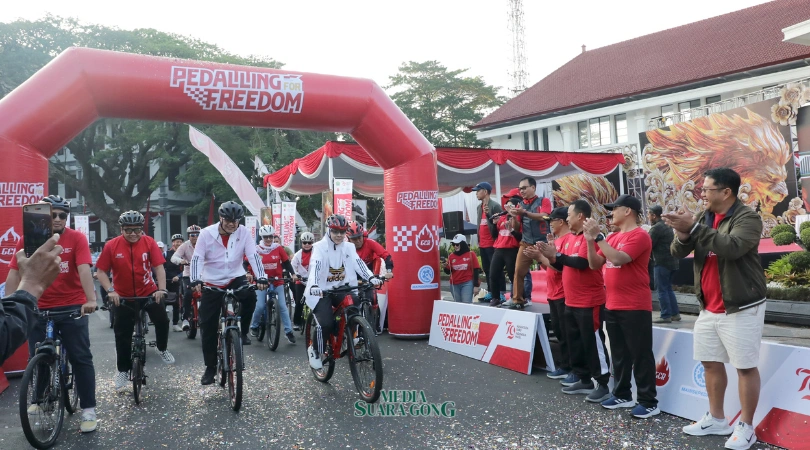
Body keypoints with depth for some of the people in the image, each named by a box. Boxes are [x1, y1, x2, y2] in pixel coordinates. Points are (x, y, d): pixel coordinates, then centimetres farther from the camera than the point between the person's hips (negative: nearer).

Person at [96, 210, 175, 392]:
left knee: (162, 320, -13)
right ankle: (123, 370, 21)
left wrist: (161, 289, -24)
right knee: (122, 334, 5)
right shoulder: (111, 246, -13)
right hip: (123, 296, 0)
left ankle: (162, 348, 17)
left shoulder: (149, 242, -11)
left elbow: (159, 267, -13)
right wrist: (110, 291, -21)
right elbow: (101, 271, -9)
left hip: (149, 292, 0)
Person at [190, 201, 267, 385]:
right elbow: (197, 258, -16)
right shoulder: (206, 233, -12)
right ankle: (210, 367, 16)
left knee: (250, 297, -32)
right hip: (212, 282, 0)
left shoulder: (243, 233, -10)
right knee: (208, 327, 1)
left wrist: (261, 277, -29)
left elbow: (253, 255, -15)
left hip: (235, 278, 0)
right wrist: (195, 280, -32)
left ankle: (242, 332, -5)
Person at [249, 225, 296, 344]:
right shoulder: (257, 250, -6)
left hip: (277, 282, 1)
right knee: (260, 306, -8)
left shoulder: (278, 248, -3)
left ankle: (288, 331, 2)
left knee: (282, 306, -3)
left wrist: (293, 274, -9)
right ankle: (254, 327, 18)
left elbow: (286, 262, 1)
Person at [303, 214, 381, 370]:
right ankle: (315, 351, 8)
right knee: (326, 323, -20)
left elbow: (358, 263, -11)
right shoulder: (320, 247, -8)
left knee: (357, 303, -25)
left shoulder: (349, 247, 4)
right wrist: (314, 285, -43)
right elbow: (315, 267, -23)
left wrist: (371, 278, -30)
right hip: (322, 291, -4)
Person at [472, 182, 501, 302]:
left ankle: (499, 294, 0)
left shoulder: (495, 206, -8)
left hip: (492, 244, -8)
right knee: (486, 270, 11)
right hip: (482, 244, 8)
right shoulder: (479, 207, 16)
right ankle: (490, 292, 18)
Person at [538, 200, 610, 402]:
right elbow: (564, 266, 15)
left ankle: (603, 385, 6)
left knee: (593, 342, -3)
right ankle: (583, 379, 26)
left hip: (590, 302, -9)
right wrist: (550, 257, -2)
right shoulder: (571, 237, 12)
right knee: (575, 342, 15)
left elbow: (581, 262, -25)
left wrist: (556, 254, -19)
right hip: (571, 302, 9)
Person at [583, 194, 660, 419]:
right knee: (619, 354, 15)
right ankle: (622, 395, 26)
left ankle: (649, 402, 8)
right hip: (612, 306, 8)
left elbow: (618, 258, -27)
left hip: (635, 307, -8)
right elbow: (595, 264, 9)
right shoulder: (612, 237, 13)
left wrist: (598, 236, -20)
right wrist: (590, 239, -4)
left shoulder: (639, 235, -13)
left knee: (641, 355, -1)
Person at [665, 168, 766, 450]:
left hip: (741, 308, -7)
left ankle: (746, 427, 14)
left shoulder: (748, 218, -11)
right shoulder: (702, 218, 7)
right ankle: (716, 419, 27)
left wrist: (694, 228, -29)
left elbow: (732, 247, -30)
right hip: (708, 308, 7)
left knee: (745, 367, 3)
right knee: (711, 362, 14)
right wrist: (683, 234, -19)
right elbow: (677, 253, 2)